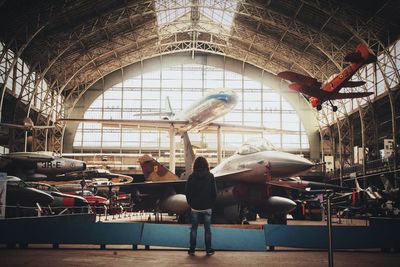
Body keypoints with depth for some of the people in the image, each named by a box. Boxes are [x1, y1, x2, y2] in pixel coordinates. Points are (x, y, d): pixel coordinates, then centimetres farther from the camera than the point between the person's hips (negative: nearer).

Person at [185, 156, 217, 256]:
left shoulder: (191, 177, -4)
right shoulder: (210, 176, -5)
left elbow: (188, 193, 0)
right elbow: (214, 192, -2)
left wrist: (191, 204, 11)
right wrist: (211, 203, 9)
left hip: (195, 207, 0)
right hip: (207, 207, 0)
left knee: (194, 228, 8)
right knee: (207, 228, 6)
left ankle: (192, 249, 10)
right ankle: (209, 250, 10)